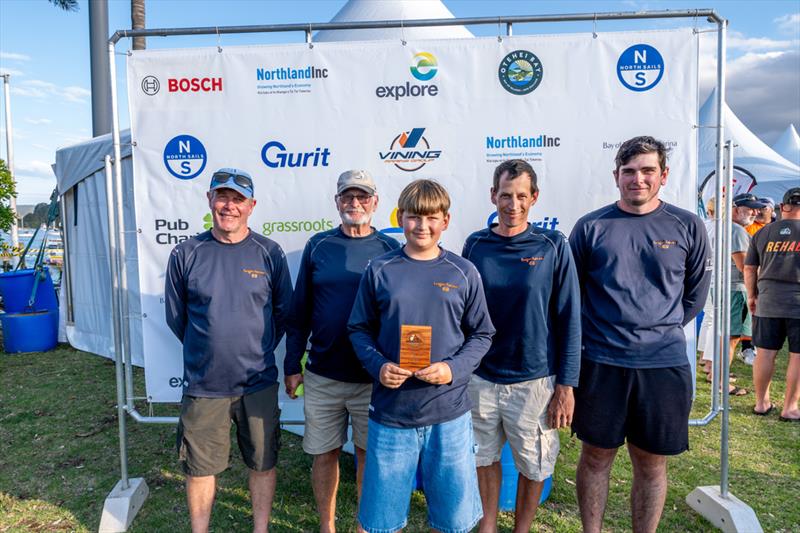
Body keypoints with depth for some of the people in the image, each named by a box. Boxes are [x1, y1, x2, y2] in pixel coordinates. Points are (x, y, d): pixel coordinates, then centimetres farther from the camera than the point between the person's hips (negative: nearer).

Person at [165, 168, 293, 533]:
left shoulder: (269, 253, -3)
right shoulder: (186, 253, -3)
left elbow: (283, 312, 6)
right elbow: (175, 315, 7)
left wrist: (258, 351, 8)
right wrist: (208, 350, 10)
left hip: (258, 383, 0)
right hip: (203, 384, 0)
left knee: (262, 463, 14)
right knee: (199, 468, 13)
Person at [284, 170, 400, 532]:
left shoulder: (390, 250, -1)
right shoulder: (318, 246, 2)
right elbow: (299, 310, 6)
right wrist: (292, 366, 5)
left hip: (374, 377, -1)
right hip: (322, 375, 1)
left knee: (369, 453, 11)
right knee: (324, 453, 13)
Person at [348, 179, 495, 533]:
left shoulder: (463, 273, 1)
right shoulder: (380, 270, 0)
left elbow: (482, 334, 6)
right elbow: (359, 329, 6)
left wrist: (454, 368, -11)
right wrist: (378, 366, -12)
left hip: (449, 414, 0)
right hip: (390, 411, 0)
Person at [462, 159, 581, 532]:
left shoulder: (553, 246, -6)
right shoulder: (475, 245, 0)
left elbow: (569, 319, -5)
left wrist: (566, 385, -8)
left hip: (535, 380, -2)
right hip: (480, 378, 2)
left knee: (533, 466, 14)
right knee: (485, 458, 17)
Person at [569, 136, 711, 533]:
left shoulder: (687, 227, 3)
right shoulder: (590, 227, -1)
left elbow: (695, 294, 12)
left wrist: (662, 329, 8)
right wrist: (604, 332, 3)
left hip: (665, 363, 1)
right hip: (599, 362, -1)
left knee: (652, 463, 12)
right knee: (596, 456, 11)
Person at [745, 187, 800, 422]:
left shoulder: (763, 233, 6)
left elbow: (749, 268, 10)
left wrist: (751, 296, 20)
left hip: (768, 301, 3)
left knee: (765, 353, 9)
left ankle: (761, 403, 19)